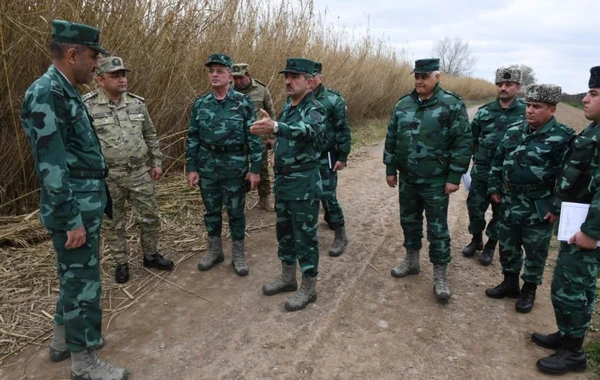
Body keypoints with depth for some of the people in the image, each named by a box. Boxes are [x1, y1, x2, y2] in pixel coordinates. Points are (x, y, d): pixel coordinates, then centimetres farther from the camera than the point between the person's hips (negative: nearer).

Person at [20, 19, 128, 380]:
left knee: (75, 276, 20)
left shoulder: (66, 92, 13)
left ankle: (64, 341, 38)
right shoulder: (45, 94, -18)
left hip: (88, 205, 10)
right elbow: (51, 165, -22)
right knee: (83, 282, 1)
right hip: (76, 210, -10)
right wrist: (72, 220, -21)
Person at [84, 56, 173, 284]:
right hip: (108, 177, -3)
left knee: (150, 217, 11)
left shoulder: (137, 103, 3)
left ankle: (151, 256, 32)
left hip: (140, 173, 3)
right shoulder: (87, 106, -9)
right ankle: (121, 263, 29)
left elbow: (150, 136, 11)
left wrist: (157, 162, 9)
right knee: (114, 223, 11)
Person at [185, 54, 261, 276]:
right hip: (207, 167, 3)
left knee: (235, 212, 7)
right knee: (211, 210, 14)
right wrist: (191, 168, 2)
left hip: (235, 167, -3)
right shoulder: (200, 104, 4)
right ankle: (214, 251, 31)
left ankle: (238, 255, 23)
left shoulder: (243, 103, -6)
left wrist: (255, 169, -9)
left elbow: (254, 137, -6)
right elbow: (193, 138, 7)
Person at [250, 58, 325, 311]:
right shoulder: (287, 108, 11)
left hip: (304, 184, -8)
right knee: (284, 231, 17)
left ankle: (308, 288, 17)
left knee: (305, 236, 2)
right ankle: (288, 277, 34)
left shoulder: (315, 109, -15)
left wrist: (274, 127, -54)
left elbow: (306, 129, -38)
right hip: (283, 181, 8)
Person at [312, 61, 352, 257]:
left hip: (326, 157, -5)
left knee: (327, 195, -8)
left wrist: (342, 157, -12)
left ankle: (340, 235, 7)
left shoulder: (334, 100, -10)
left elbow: (344, 131, -9)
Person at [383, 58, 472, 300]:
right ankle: (411, 261, 36)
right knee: (409, 221, 17)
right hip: (407, 178, 5)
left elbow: (464, 142, -11)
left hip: (436, 180, -4)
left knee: (437, 228, 4)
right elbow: (391, 139, 9)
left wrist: (454, 177, -13)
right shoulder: (403, 105, 4)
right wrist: (390, 169, 7)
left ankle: (440, 276, 17)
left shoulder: (452, 105, -10)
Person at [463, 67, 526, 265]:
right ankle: (476, 239, 34)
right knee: (475, 207, 12)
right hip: (481, 172, 2)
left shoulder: (526, 113, -6)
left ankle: (490, 245, 31)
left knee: (500, 212, 12)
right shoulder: (484, 111, 2)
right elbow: (471, 138, 9)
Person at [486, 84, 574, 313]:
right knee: (507, 246, 17)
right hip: (509, 203, 5)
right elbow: (497, 161, 11)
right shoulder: (514, 130, 3)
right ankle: (510, 283, 35)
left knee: (535, 252, 11)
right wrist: (494, 189, 8)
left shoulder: (562, 138, -14)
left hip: (539, 209, -5)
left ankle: (529, 290, 29)